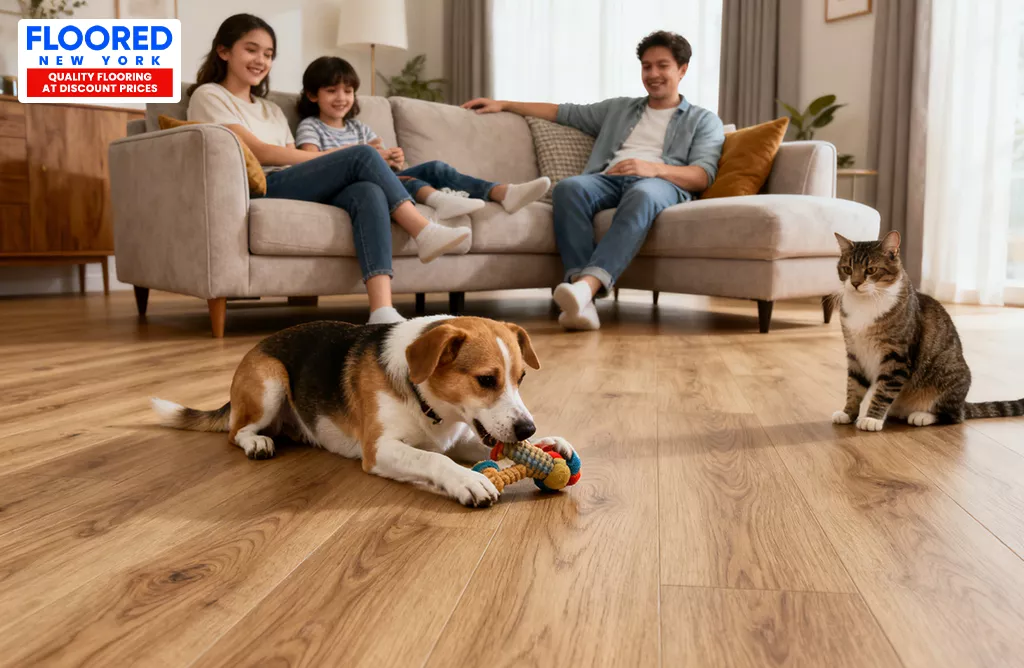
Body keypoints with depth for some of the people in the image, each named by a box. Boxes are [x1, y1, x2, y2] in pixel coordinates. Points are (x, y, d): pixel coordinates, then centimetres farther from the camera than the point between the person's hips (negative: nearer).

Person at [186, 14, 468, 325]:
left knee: (368, 193, -28)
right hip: (259, 190, -5)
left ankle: (382, 311, -45)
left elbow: (295, 164, 17)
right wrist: (330, 158, -6)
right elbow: (257, 151, -4)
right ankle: (424, 232, -18)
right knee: (362, 155, -22)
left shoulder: (272, 110, 32)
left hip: (298, 191, 6)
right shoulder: (208, 96, 11)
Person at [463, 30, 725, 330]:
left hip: (663, 182, -3)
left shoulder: (704, 120, 21)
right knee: (569, 188, -33)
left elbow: (703, 176, 4)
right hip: (609, 178, 3)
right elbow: (564, 112, 32)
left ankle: (588, 284, -58)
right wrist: (503, 104, 26)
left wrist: (653, 167, -16)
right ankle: (583, 301, -46)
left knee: (642, 194, -41)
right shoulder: (618, 108, 34)